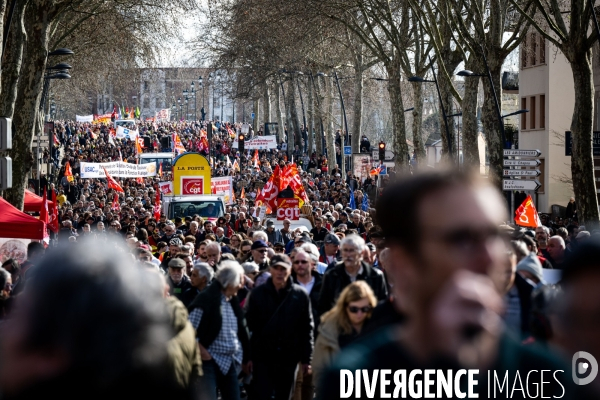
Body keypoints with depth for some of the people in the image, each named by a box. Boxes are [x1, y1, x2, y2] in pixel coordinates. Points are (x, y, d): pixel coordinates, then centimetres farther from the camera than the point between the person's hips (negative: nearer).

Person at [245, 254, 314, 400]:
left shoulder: (300, 295, 0)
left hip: (289, 357, 1)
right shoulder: (257, 293, -1)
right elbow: (248, 324, 1)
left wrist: (306, 358, 1)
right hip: (262, 356, -1)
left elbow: (306, 328, 2)